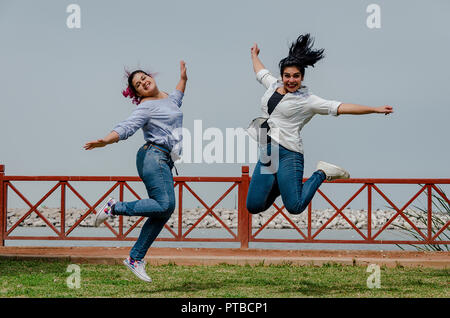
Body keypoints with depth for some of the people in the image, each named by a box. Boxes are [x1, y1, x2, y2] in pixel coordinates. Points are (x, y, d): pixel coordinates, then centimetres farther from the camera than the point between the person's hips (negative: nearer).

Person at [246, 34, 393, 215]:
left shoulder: (307, 100, -3)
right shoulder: (273, 85, 13)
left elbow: (341, 108, -7)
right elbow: (260, 71, 36)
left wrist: (375, 110, -14)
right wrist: (254, 55, 54)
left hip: (288, 153, -6)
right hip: (266, 153, 6)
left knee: (295, 207, -16)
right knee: (253, 206, 1)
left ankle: (321, 174, 9)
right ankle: (279, 182, 28)